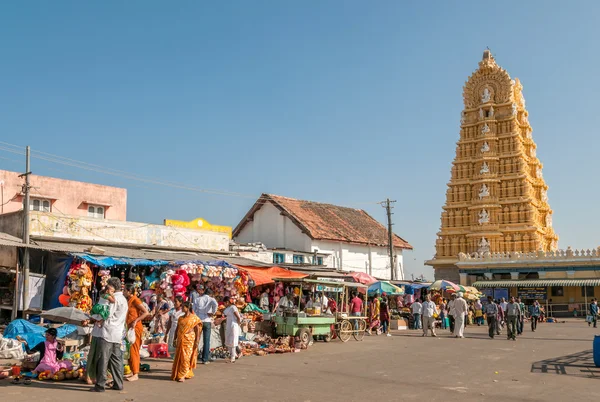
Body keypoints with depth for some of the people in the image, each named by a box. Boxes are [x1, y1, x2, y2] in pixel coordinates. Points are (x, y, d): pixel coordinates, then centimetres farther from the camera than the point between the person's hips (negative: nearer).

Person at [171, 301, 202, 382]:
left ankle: (182, 375, -2)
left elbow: (197, 330, -5)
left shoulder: (194, 318, -3)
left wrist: (197, 341, -10)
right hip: (180, 340, 6)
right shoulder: (180, 318, 13)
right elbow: (177, 329, 16)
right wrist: (175, 339, 11)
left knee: (186, 357, -6)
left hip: (189, 340, -6)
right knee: (179, 357, 6)